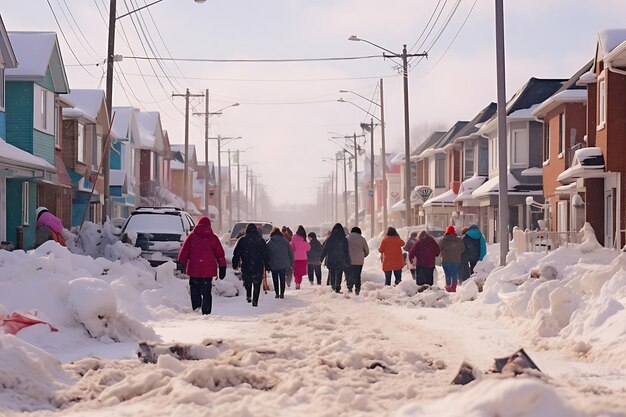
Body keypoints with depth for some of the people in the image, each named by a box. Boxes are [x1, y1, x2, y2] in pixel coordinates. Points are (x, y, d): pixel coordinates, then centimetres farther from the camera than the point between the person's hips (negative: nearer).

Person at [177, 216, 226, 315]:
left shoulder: (192, 236, 2)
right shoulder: (213, 238, 3)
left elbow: (184, 251, 1)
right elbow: (220, 254, 5)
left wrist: (182, 264, 8)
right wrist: (222, 268, 11)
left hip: (193, 269, 0)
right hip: (208, 270, 1)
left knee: (195, 292, 8)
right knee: (207, 293, 6)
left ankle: (196, 308, -8)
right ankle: (206, 312, 3)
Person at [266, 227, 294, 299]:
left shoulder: (269, 243, -3)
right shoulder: (285, 241, 1)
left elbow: (267, 255, -1)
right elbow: (290, 252, 4)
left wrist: (267, 265, 4)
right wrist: (291, 262, 11)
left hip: (273, 265, -1)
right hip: (284, 264, 1)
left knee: (275, 280, 8)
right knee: (282, 279, 10)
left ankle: (277, 293, 7)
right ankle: (282, 293, 6)